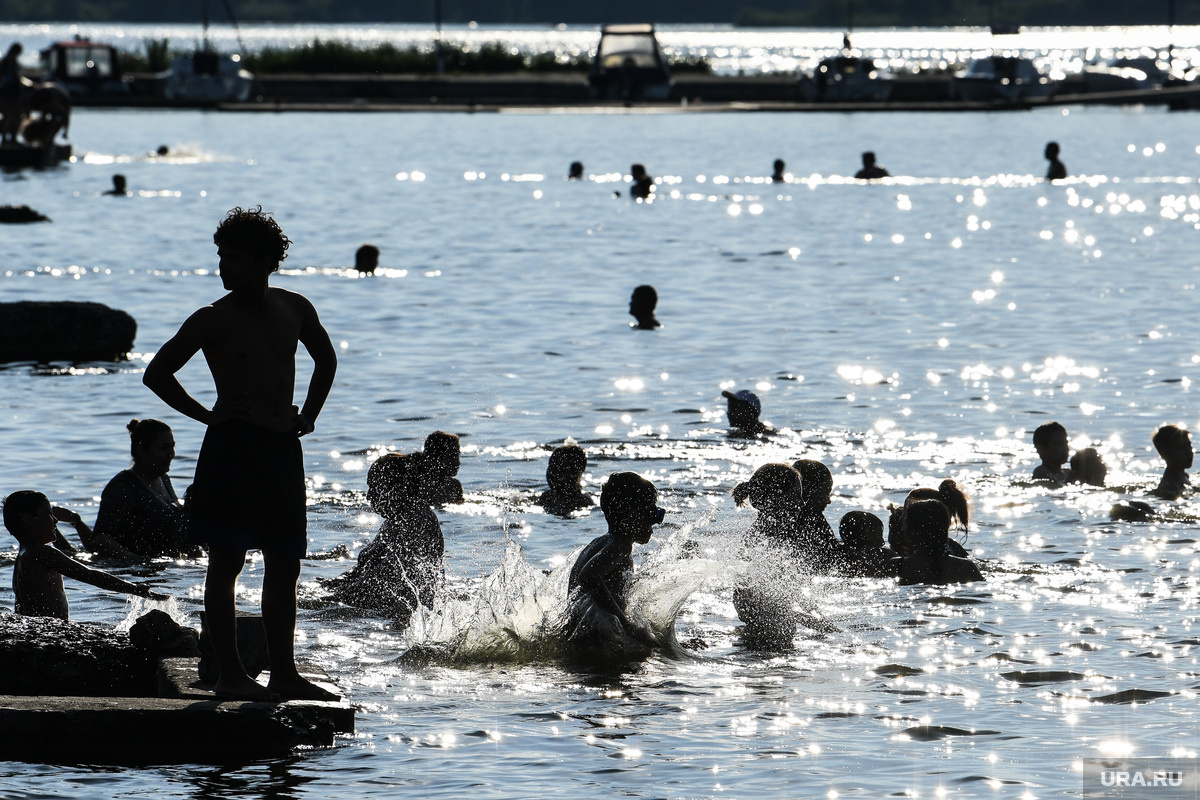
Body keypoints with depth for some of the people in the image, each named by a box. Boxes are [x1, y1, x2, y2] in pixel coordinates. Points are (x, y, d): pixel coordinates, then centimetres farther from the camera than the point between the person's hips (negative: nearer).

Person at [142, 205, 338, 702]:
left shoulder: (294, 309, 10)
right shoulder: (213, 320, -3)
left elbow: (325, 358, 28)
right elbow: (157, 374, -2)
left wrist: (308, 414, 17)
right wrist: (205, 415, -5)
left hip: (283, 447, 5)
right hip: (233, 446, -5)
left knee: (285, 565, 6)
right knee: (226, 562, -4)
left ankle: (284, 674, 12)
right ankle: (230, 674, -1)